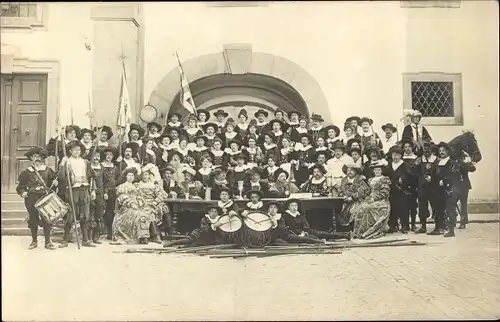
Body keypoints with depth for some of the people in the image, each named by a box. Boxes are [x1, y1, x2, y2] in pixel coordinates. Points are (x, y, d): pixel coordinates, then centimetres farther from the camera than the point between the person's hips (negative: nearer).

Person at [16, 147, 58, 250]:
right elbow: (20, 185, 7)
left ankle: (48, 241, 5)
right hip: (31, 199, 0)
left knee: (46, 219, -2)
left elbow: (54, 180, 14)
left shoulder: (47, 170, 8)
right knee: (33, 219, 6)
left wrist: (55, 182, -8)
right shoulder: (27, 172, 6)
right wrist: (22, 192, -11)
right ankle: (34, 241, 19)